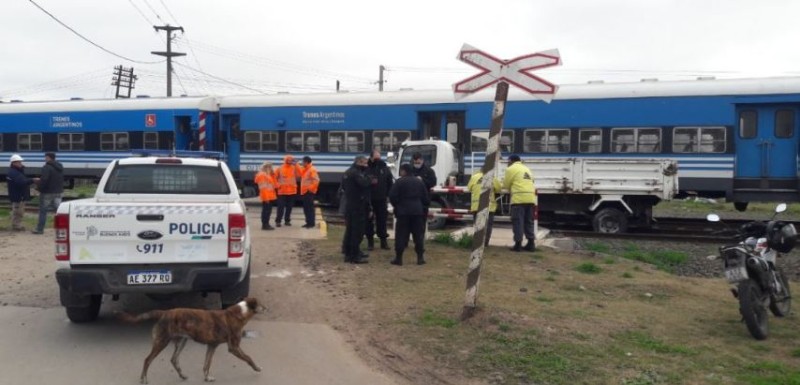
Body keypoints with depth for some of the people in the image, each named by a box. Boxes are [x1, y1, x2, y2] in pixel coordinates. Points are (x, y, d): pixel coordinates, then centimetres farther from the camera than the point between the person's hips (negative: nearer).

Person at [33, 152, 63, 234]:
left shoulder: (47, 167, -17)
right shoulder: (60, 167, 12)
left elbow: (44, 180, -26)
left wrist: (38, 187, -13)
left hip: (47, 193, -7)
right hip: (58, 192, 7)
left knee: (43, 211, 4)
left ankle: (40, 229, 11)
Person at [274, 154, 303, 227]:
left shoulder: (294, 168, 3)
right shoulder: (280, 168, 0)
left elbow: (300, 174, -12)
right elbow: (275, 177, 7)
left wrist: (296, 165, -14)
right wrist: (278, 185, -5)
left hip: (292, 191, 2)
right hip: (282, 191, -2)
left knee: (289, 206, 8)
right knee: (281, 206, -3)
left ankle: (287, 220, 19)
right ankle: (278, 221, 2)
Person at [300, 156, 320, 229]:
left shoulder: (312, 170, -14)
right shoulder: (305, 169, 16)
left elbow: (316, 180, -22)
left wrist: (311, 188, -20)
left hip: (309, 192, -10)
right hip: (304, 191, 10)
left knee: (309, 207, -9)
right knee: (306, 207, 12)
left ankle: (312, 223, -7)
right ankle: (308, 222, 18)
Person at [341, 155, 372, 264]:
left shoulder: (347, 172, 15)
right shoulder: (356, 173, -17)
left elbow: (343, 186, 23)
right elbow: (364, 183, -30)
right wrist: (367, 175, -14)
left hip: (350, 205, 10)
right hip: (358, 206, -10)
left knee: (350, 230, 15)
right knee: (357, 231, -7)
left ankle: (348, 253, 21)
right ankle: (354, 256, -7)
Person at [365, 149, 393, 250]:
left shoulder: (385, 168, 4)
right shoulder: (366, 169, -9)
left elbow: (390, 182, 8)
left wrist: (387, 193, 2)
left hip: (381, 200, 3)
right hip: (368, 200, -3)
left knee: (382, 220, 8)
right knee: (369, 220, 5)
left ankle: (383, 240, 16)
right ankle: (370, 241, 15)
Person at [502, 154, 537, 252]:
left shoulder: (511, 169, 3)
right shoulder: (527, 169, 25)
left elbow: (506, 185, 5)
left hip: (519, 198, -7)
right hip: (530, 198, 7)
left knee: (518, 222, -3)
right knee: (528, 222, 12)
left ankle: (518, 244, -6)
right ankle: (531, 244, 8)